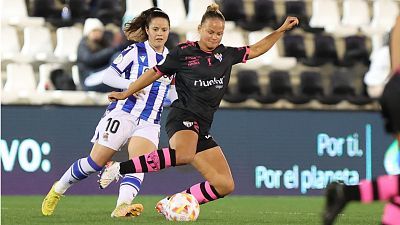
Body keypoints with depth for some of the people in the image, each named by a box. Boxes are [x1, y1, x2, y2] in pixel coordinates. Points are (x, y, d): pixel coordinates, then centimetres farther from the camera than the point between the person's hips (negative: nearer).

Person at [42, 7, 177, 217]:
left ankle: (122, 206, -44)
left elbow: (173, 93, 24)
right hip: (122, 114, -3)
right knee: (95, 162, -5)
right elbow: (108, 76, -5)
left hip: (149, 123, 3)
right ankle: (57, 190, 18)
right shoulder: (135, 51, 0)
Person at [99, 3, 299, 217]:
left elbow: (256, 50, 26)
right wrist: (126, 93, 11)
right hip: (183, 117, -7)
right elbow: (156, 72, 8)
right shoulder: (183, 52, 0)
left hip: (202, 129, 7)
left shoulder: (226, 55, 15)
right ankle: (118, 168, -37)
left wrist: (281, 30, 19)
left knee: (225, 185, -2)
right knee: (184, 155, -42)